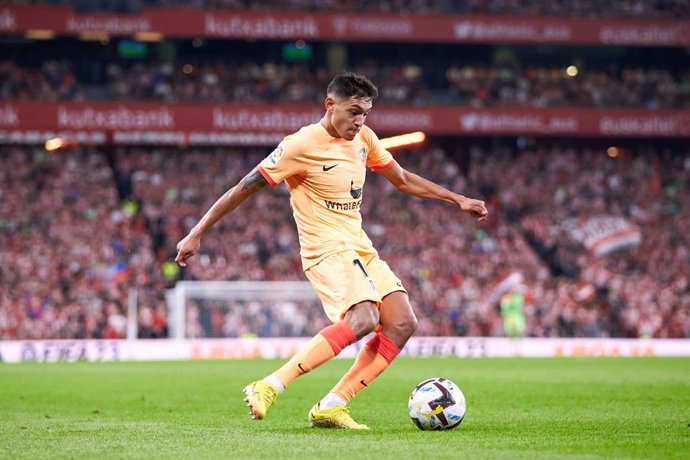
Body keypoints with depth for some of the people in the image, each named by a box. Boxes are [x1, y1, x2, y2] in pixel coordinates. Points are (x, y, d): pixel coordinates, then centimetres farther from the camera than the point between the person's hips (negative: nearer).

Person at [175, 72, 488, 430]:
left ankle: (330, 407, -7)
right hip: (326, 249, -9)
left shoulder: (363, 139, 8)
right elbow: (245, 188, -11)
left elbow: (403, 180, 23)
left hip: (360, 249, 9)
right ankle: (268, 388, -31)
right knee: (363, 318, -31)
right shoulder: (301, 145, -14)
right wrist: (196, 234, -12)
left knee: (403, 322, -6)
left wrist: (457, 200, 20)